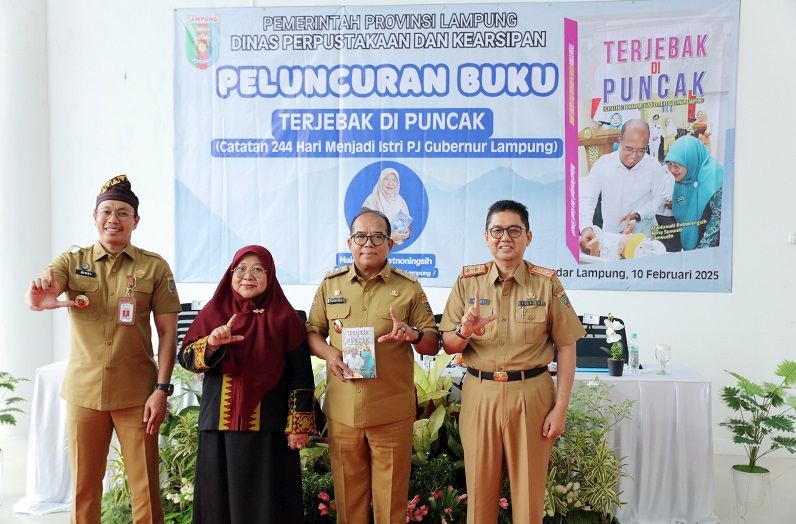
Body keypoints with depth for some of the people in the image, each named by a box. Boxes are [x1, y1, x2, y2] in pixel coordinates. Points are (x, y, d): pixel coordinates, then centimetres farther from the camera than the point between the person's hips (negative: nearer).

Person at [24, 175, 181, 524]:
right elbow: (35, 294, -14)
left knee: (146, 489, 2)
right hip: (83, 391, 2)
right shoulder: (72, 261, 4)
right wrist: (38, 299, -39)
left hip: (136, 393, -1)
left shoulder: (155, 267, 0)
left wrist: (161, 390, -9)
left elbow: (168, 332, -1)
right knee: (84, 489, 9)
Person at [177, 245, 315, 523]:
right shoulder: (214, 312, 7)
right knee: (220, 499, 8)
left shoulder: (285, 318, 0)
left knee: (267, 501, 3)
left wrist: (299, 425, -7)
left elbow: (301, 375, -2)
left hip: (269, 427, -2)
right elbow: (185, 358, 1)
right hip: (220, 425, 2)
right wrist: (211, 344, -20)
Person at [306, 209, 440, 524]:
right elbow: (312, 331, 13)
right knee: (348, 492, 12)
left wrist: (413, 334, -19)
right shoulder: (330, 284, 8)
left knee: (391, 495, 6)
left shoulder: (409, 287, 3)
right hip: (342, 409, 2)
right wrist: (328, 353, -8)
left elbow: (433, 345, 4)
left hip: (392, 411, -2)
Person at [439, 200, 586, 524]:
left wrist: (560, 408, -6)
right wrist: (463, 332, -19)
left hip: (531, 396, -1)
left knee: (529, 490, 9)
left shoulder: (546, 283, -2)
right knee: (480, 489, 10)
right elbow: (448, 346, 4)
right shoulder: (468, 281, 2)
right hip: (480, 395, 1)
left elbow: (566, 346, -1)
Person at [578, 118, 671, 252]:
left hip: (642, 237, -1)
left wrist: (638, 215, -11)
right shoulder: (603, 163, -8)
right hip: (608, 236, 1)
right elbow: (586, 199, -9)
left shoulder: (654, 167, -5)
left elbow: (660, 198, 5)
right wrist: (586, 227, -26)